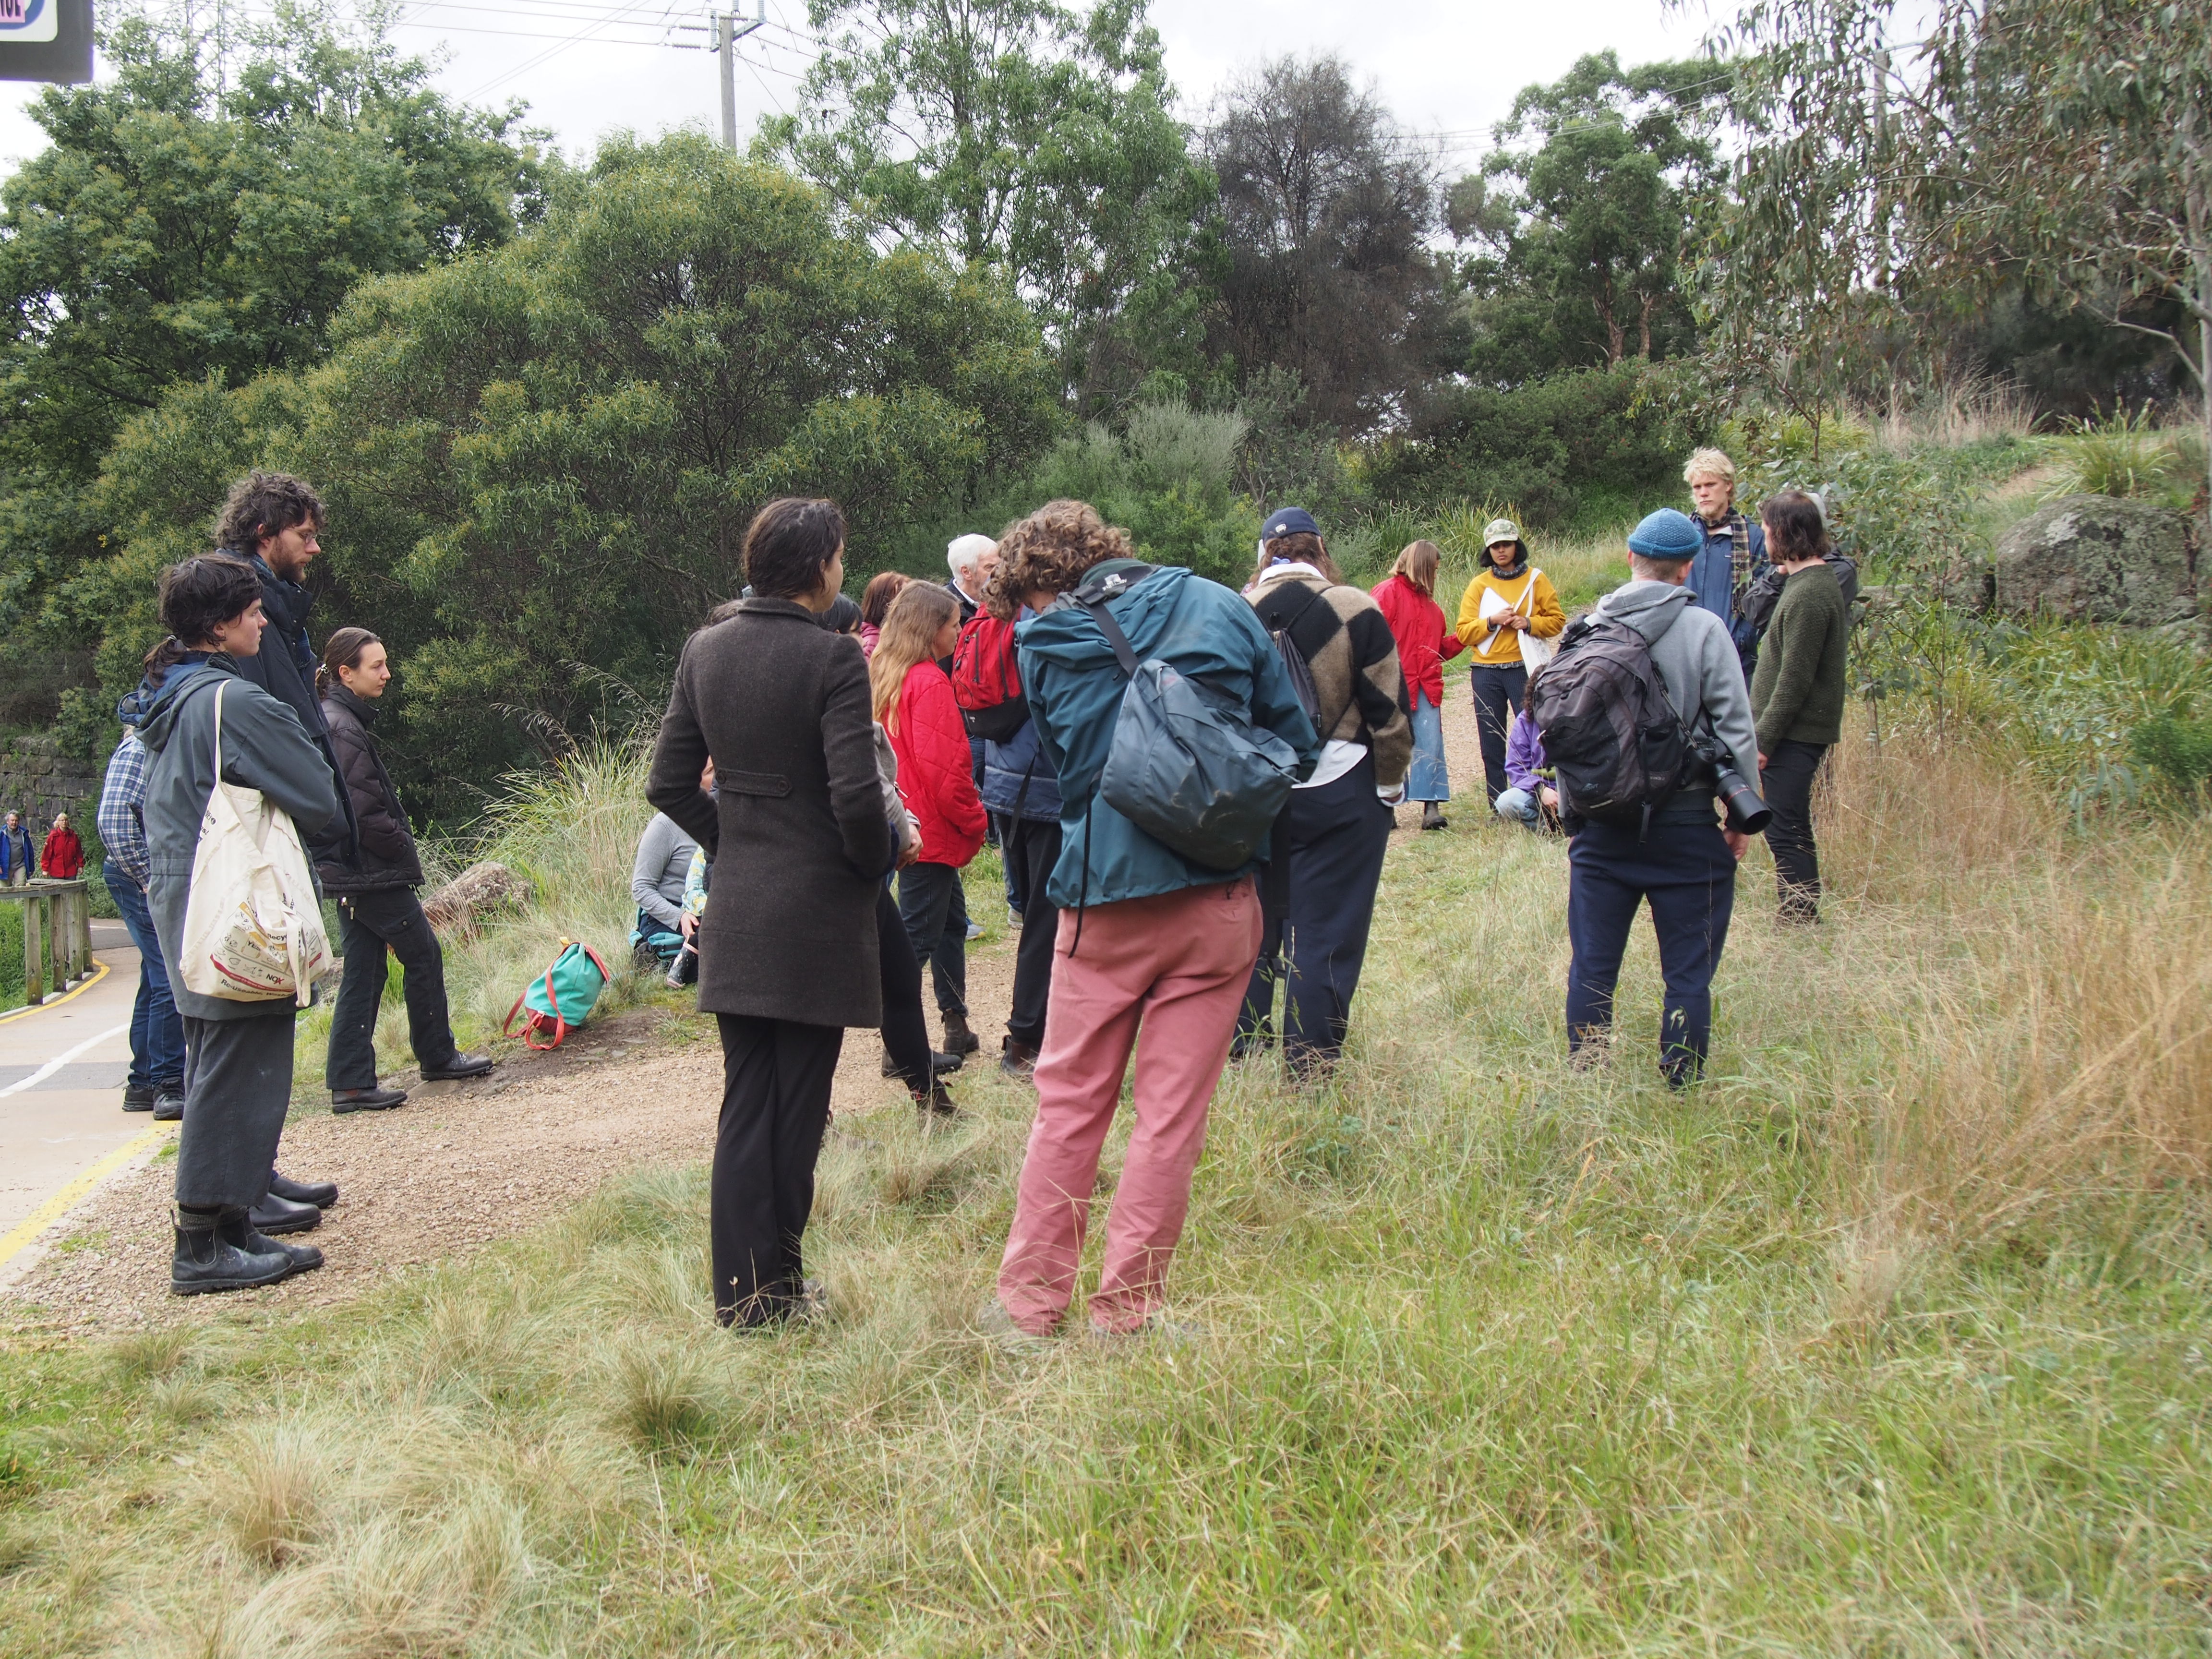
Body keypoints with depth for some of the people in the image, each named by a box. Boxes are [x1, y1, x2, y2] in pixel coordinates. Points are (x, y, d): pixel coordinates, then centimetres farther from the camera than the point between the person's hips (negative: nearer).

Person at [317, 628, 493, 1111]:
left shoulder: (338, 722, 14)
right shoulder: (343, 727, -18)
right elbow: (362, 809, -22)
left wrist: (397, 842, 11)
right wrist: (401, 845, -10)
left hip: (351, 874, 10)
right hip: (374, 873, -10)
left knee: (363, 973, 10)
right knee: (423, 954, 5)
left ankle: (351, 1083, 10)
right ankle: (437, 1057, 19)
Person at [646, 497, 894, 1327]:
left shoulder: (704, 651, 4)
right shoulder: (834, 657, -15)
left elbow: (668, 782, 7)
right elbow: (856, 794, -20)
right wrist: (876, 863, -2)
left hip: (735, 908, 6)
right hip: (818, 911, -5)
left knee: (744, 1103, 13)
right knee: (797, 1106, 6)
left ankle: (740, 1289, 17)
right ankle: (776, 1289, 15)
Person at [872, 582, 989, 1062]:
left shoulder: (885, 676, 11)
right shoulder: (930, 683, -17)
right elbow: (944, 767, -21)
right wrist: (974, 823, -9)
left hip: (910, 823, 9)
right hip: (933, 831, -9)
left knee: (950, 922, 19)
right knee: (918, 935, -6)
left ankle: (957, 1027, 26)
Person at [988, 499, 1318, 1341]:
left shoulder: (1043, 647, 0)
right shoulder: (1219, 608, 2)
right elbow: (1296, 742, 6)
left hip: (1103, 902, 0)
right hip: (1219, 899, 1)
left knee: (1069, 1102, 12)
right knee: (1173, 1111, 6)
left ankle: (1030, 1300, 17)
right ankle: (1126, 1309, 12)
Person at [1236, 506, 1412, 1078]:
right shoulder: (1355, 611, -9)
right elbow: (1389, 710, -8)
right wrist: (1391, 786, 3)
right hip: (1337, 792, -3)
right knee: (1325, 929, 3)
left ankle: (1240, 1045, 27)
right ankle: (1311, 1063, 7)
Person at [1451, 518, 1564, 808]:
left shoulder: (1536, 580, 6)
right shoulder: (1479, 585, 9)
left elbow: (1557, 620, 5)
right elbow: (1463, 632, 3)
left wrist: (1529, 623, -12)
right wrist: (1491, 621, -13)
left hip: (1524, 669, -2)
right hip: (1486, 672, 2)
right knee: (1491, 743, 4)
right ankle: (1498, 806, 10)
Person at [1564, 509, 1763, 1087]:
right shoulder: (1704, 628, -8)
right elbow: (1736, 728, -7)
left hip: (1600, 825, 3)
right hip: (1686, 827, -3)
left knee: (1591, 968, 11)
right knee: (1688, 974, 5)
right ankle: (1682, 1094, 9)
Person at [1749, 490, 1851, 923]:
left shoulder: (1808, 594, -19)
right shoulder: (1818, 581, 13)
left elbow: (1795, 679, -21)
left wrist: (1763, 738, -19)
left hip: (1794, 734, -10)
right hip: (1802, 730, 10)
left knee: (1786, 832, -5)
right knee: (1790, 832, 15)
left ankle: (1800, 920, 0)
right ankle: (1801, 918, 23)